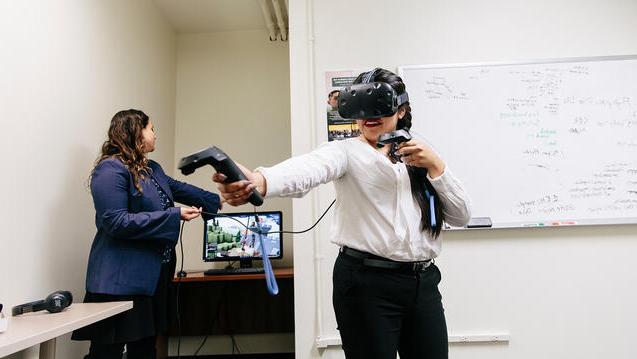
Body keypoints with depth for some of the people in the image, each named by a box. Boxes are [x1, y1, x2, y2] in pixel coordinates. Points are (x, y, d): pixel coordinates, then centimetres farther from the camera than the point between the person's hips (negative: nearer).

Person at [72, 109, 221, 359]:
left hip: (153, 277, 9)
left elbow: (180, 189, 24)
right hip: (121, 281, -8)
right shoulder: (111, 170, -13)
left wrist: (219, 201, 31)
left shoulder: (152, 169, 14)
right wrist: (174, 215, -20)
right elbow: (116, 223, -20)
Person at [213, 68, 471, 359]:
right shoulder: (347, 151, -4)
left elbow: (460, 216, 9)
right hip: (367, 281, -5)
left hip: (423, 281, 6)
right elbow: (309, 167, -27)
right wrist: (259, 181, -48)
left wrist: (436, 166, -5)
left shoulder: (419, 156, 13)